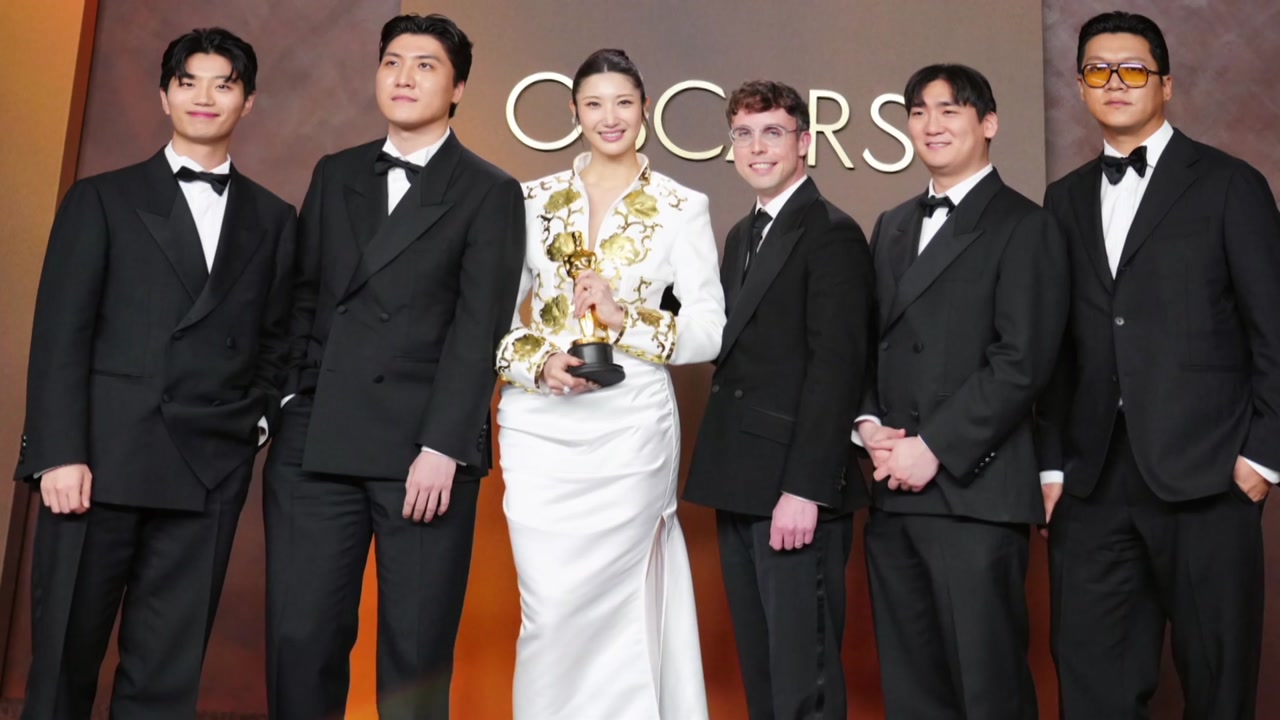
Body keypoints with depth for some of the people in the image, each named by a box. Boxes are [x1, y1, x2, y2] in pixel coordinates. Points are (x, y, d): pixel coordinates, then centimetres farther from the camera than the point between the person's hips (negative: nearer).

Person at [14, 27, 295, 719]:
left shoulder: (273, 218, 14)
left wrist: (261, 415, 1)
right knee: (64, 654, 6)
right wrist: (60, 454, -9)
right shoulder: (102, 198, 8)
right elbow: (60, 332, 0)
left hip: (210, 471, 2)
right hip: (101, 459, -1)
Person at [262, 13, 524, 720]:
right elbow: (304, 299, 15)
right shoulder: (334, 175, 17)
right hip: (315, 445, 4)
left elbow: (478, 330, -6)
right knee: (299, 639, 5)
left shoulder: (490, 193, 3)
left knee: (416, 649, 5)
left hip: (424, 449, -3)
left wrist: (443, 447, -13)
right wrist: (286, 410, 5)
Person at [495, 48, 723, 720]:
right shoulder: (534, 199, 9)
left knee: (613, 605, 3)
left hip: (631, 428, -1)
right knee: (547, 608, 0)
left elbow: (709, 331, -2)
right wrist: (540, 363, -10)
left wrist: (625, 320, -16)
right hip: (540, 426, 2)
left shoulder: (682, 206, 2)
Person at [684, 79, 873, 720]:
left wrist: (803, 491, -21)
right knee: (758, 667, 16)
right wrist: (724, 479, 8)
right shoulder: (741, 235, 17)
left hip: (796, 491, -8)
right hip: (740, 489, 8)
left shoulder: (832, 234, -9)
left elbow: (836, 368, -16)